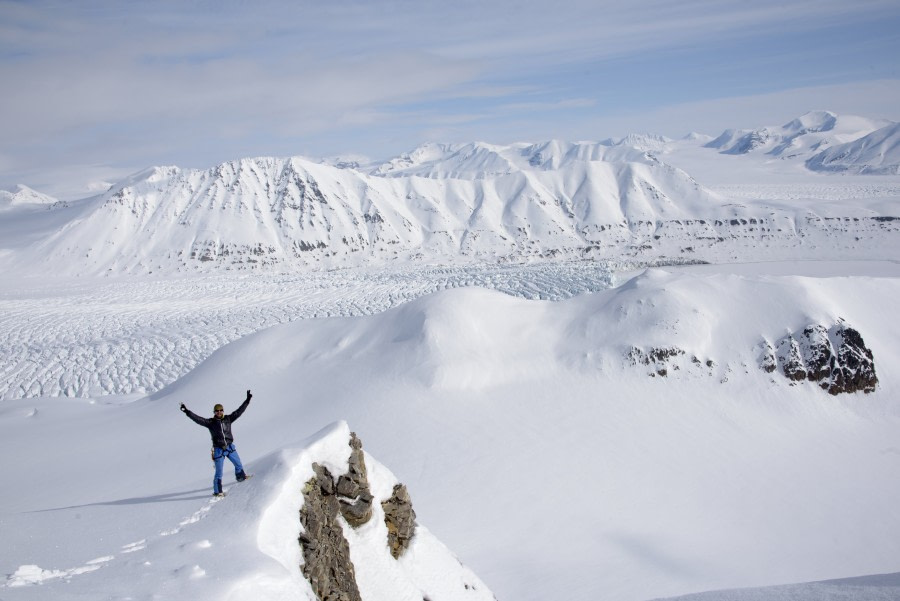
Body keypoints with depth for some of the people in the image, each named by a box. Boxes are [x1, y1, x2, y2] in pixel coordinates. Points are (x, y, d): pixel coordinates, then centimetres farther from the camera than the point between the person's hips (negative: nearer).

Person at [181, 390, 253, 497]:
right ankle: (217, 491, 12)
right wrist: (187, 412, -32)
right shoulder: (210, 422, -9)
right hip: (219, 450, -4)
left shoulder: (228, 419, 0)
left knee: (238, 464, 22)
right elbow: (198, 419, -20)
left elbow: (239, 411, 2)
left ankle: (241, 477, 50)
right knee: (219, 472, 0)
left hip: (230, 447, 4)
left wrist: (247, 400, 0)